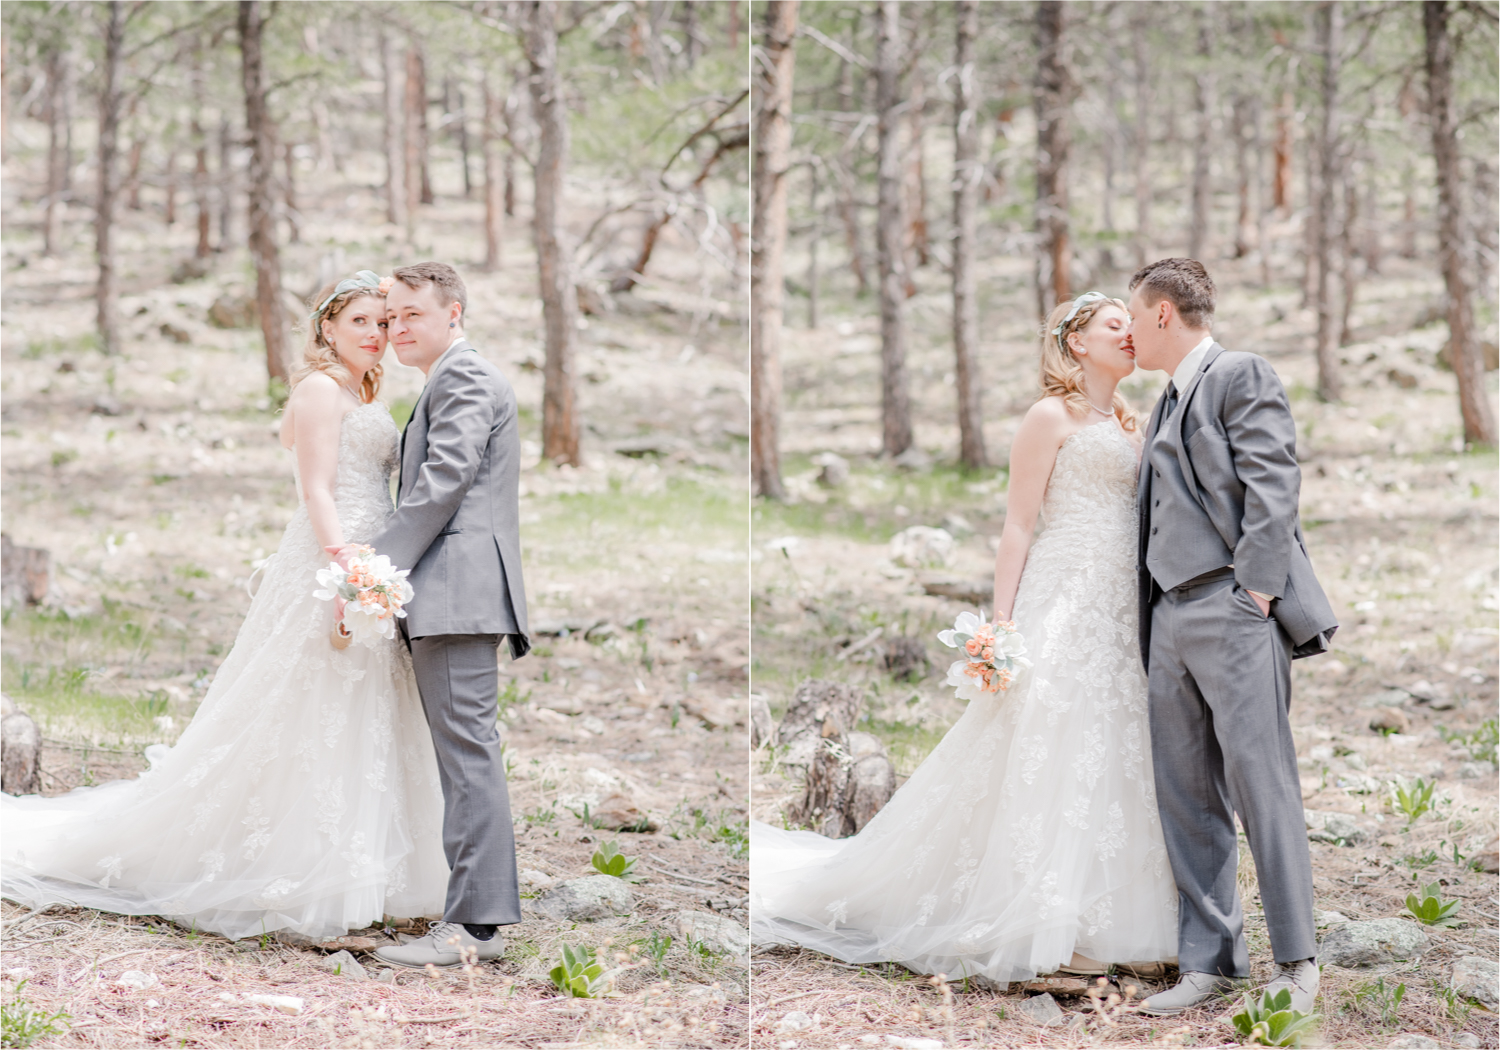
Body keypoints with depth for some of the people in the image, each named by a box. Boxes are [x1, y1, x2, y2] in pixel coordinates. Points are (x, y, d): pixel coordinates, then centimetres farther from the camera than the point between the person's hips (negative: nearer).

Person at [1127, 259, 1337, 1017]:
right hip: (1172, 615, 9)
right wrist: (1148, 618, 16)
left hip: (1233, 612, -9)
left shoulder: (1242, 376, -3)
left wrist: (1256, 587, -18)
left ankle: (1295, 961, -3)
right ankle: (1210, 960, 11)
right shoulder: (1168, 401, 23)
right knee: (1185, 796, 6)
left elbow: (1272, 484, -12)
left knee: (1261, 783, -9)